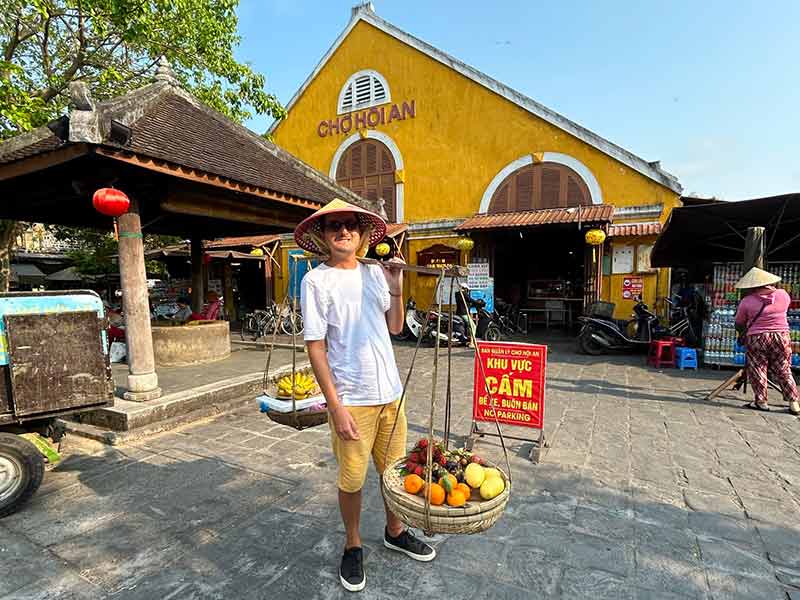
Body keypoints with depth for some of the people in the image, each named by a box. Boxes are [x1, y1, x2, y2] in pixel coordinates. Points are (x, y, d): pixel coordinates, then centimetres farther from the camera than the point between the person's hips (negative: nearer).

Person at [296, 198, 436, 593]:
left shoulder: (375, 273, 5)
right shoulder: (316, 280, -9)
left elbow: (396, 328, 10)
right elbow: (315, 347, -11)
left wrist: (396, 289, -5)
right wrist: (335, 406, -14)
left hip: (390, 392, 5)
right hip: (351, 398, -5)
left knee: (395, 470, 19)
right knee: (352, 479, 10)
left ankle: (394, 532, 43)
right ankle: (352, 546, 36)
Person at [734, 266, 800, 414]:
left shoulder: (747, 302, -11)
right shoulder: (783, 295, -2)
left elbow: (739, 325, -2)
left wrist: (744, 332, 19)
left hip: (757, 339, -4)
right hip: (782, 337, 4)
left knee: (758, 371, 8)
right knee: (784, 371, 14)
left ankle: (761, 402, 12)